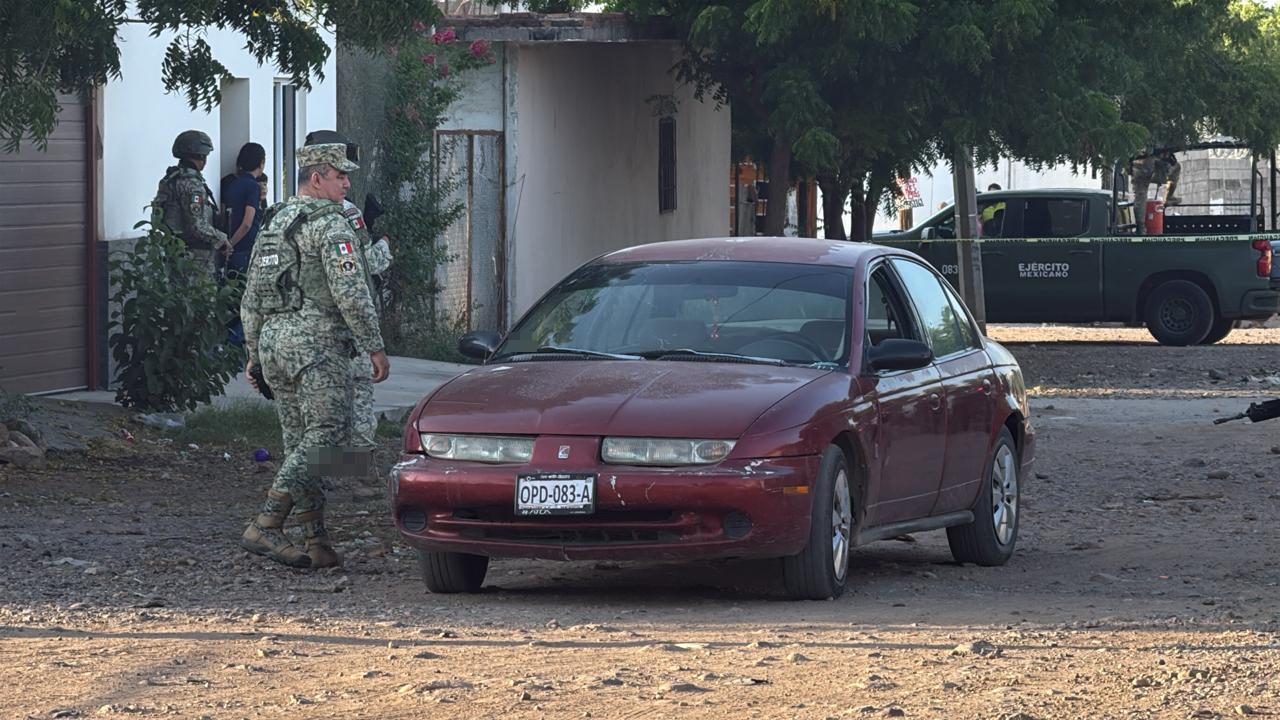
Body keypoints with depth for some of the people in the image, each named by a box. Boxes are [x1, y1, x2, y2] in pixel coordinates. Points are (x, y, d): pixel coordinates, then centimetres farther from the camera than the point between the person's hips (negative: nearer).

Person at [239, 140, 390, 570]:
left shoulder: (273, 224, 18)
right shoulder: (330, 225, -9)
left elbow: (252, 298, 21)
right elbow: (351, 293, -16)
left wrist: (254, 352, 26)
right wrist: (375, 348, -12)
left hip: (272, 341, 9)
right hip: (316, 341, -9)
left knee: (300, 441, 10)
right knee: (327, 434, -10)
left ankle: (317, 541, 8)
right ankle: (265, 526, -20)